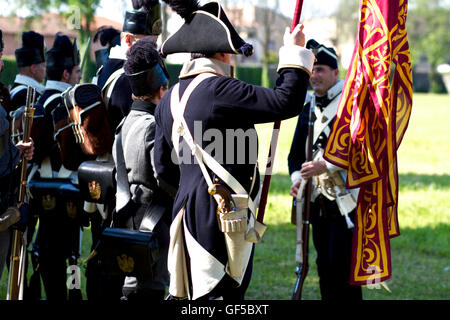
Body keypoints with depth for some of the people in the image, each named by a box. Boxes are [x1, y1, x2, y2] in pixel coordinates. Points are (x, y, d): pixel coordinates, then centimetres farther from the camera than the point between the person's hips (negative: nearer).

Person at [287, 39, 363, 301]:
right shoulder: (309, 108, 14)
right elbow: (297, 151, 18)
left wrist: (327, 165, -23)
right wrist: (297, 178, -3)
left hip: (348, 198, -7)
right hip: (320, 200, 7)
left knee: (342, 264, -11)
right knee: (325, 266, 9)